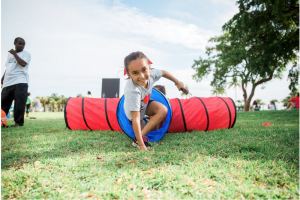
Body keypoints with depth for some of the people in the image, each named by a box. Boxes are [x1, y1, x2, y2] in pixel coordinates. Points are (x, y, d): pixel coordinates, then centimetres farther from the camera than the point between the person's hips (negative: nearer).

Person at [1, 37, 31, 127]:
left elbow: (23, 63, -13)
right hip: (8, 82, 6)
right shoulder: (10, 54, 23)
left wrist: (14, 54, -5)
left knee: (19, 103, -10)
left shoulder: (26, 54, 6)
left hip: (20, 82, -6)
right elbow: (7, 67, 28)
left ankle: (18, 122, -5)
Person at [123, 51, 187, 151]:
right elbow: (135, 119, -44)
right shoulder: (132, 91, -46)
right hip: (134, 111, -5)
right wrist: (141, 145, -41)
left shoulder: (151, 73, -29)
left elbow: (163, 73, -3)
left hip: (145, 102, 5)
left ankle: (142, 135, -9)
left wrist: (178, 82, 11)